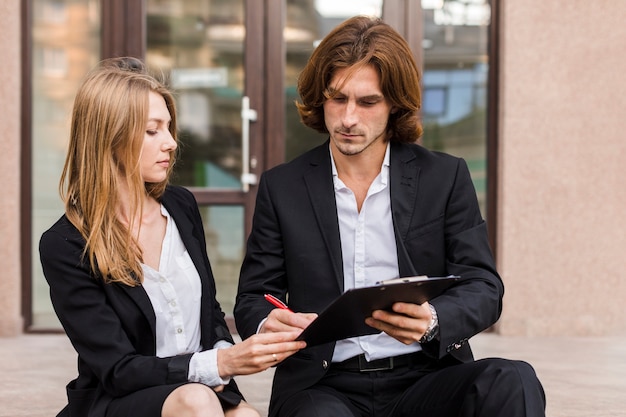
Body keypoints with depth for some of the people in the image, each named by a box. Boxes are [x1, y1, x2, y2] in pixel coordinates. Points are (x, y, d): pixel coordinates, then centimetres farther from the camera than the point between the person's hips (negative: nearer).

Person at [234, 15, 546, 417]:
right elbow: (252, 298, 11)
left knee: (513, 381, -30)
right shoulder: (283, 187, 10)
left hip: (425, 379, 1)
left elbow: (484, 289, 1)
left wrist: (433, 321, -22)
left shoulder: (445, 177, 8)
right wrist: (266, 325, -15)